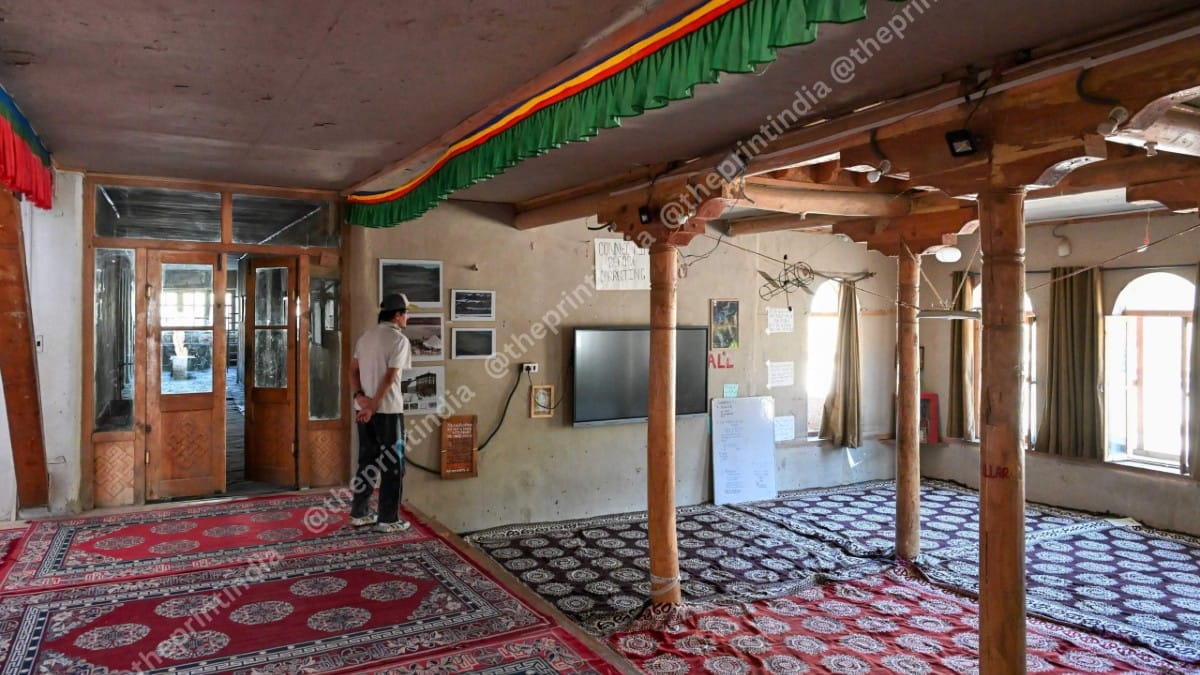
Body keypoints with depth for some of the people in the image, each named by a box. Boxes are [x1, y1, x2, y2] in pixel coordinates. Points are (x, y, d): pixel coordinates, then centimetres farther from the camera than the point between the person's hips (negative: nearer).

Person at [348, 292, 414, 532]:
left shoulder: (365, 337, 12)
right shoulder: (399, 340, -12)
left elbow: (353, 371, 8)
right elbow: (389, 378, -18)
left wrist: (360, 396, -3)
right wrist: (373, 408, -17)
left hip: (363, 408, 8)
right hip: (388, 410, -7)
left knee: (367, 460, 16)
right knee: (392, 463, 2)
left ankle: (359, 513, 21)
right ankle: (389, 519, 6)